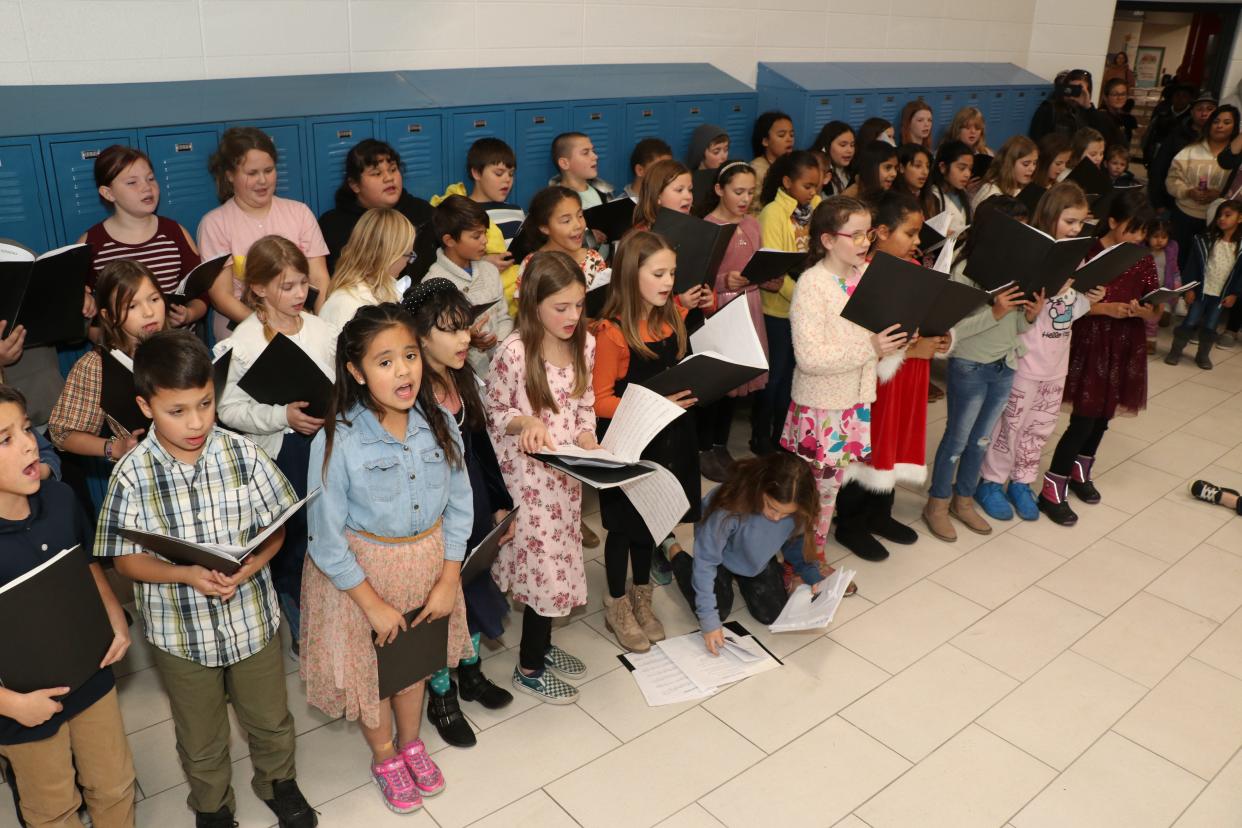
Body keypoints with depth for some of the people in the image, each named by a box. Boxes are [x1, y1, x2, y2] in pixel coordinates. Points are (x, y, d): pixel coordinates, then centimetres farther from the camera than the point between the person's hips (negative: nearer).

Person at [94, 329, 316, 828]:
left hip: (253, 618, 1)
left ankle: (278, 782, 52)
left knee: (270, 719, 23)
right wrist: (187, 575, -26)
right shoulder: (132, 475, -17)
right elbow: (126, 559, -10)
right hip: (181, 630, 0)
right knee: (201, 738, 23)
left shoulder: (242, 455, -15)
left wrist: (252, 564, -26)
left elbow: (276, 527, -7)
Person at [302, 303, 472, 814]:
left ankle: (411, 743, 54)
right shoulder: (337, 442, -25)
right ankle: (385, 758, 48)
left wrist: (449, 579, -5)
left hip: (428, 561, 4)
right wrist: (373, 603, -14)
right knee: (372, 665, 19)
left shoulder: (439, 424, -13)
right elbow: (327, 539, -18)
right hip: (362, 570, -3)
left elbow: (459, 506, -3)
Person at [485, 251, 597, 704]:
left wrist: (588, 437, -7)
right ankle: (529, 668, 22)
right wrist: (524, 421, -26)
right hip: (527, 474, -6)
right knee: (544, 561, 1)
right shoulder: (514, 352, -19)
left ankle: (541, 645, 40)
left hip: (568, 471, 6)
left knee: (559, 556, 17)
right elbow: (494, 413, -7)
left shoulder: (584, 344, 0)